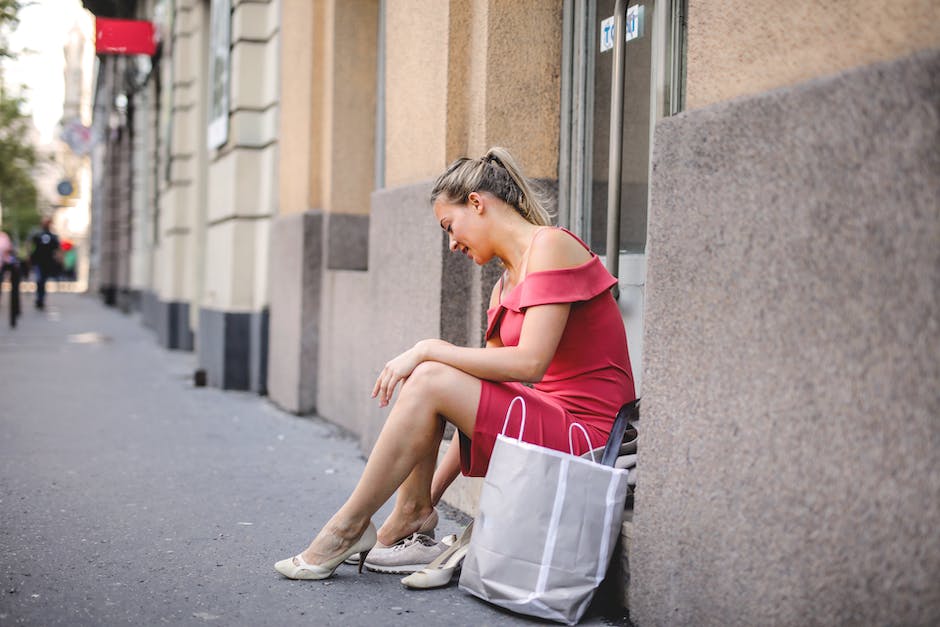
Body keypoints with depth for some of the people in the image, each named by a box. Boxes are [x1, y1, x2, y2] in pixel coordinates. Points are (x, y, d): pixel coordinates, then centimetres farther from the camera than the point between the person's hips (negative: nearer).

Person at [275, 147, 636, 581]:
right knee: (423, 366, 3)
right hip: (546, 422, 9)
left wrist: (429, 351, -15)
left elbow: (529, 363, -23)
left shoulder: (550, 245, -10)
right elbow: (475, 404, 14)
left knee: (430, 381, -18)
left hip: (584, 436, -9)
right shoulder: (504, 287, 15)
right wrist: (431, 492, 12)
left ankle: (349, 526, -6)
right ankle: (411, 515, 3)